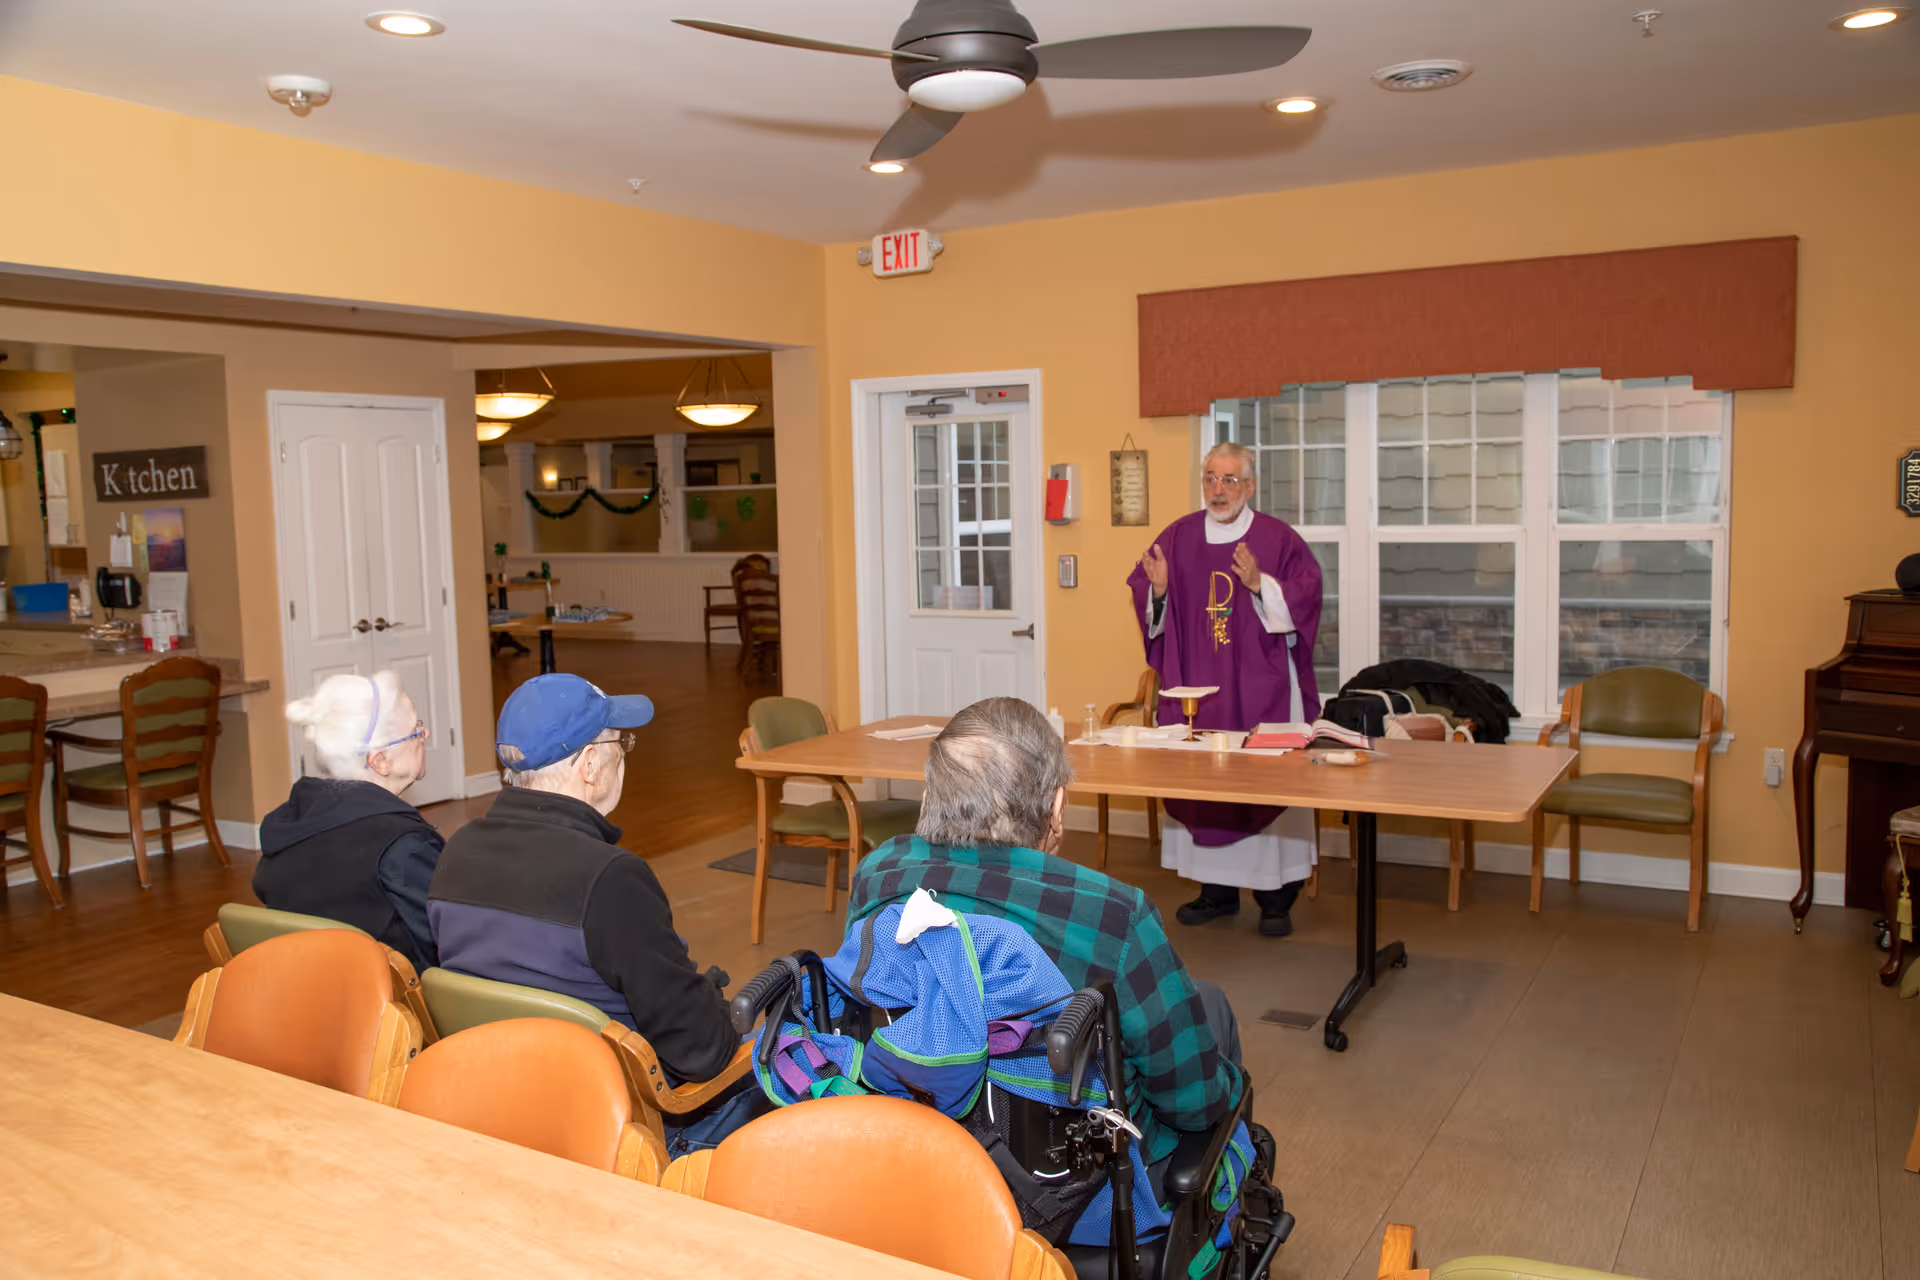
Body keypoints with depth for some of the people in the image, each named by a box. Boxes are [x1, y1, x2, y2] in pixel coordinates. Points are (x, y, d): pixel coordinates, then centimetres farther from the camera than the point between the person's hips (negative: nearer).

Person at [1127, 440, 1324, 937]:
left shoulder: (1278, 538, -1)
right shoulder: (1178, 537, 7)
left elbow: (1305, 596, -9)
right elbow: (1150, 613, 10)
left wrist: (1260, 584, -23)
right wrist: (1159, 590, -11)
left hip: (1261, 686, -3)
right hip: (1196, 685, 3)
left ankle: (1276, 895, 9)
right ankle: (1217, 889, 19)